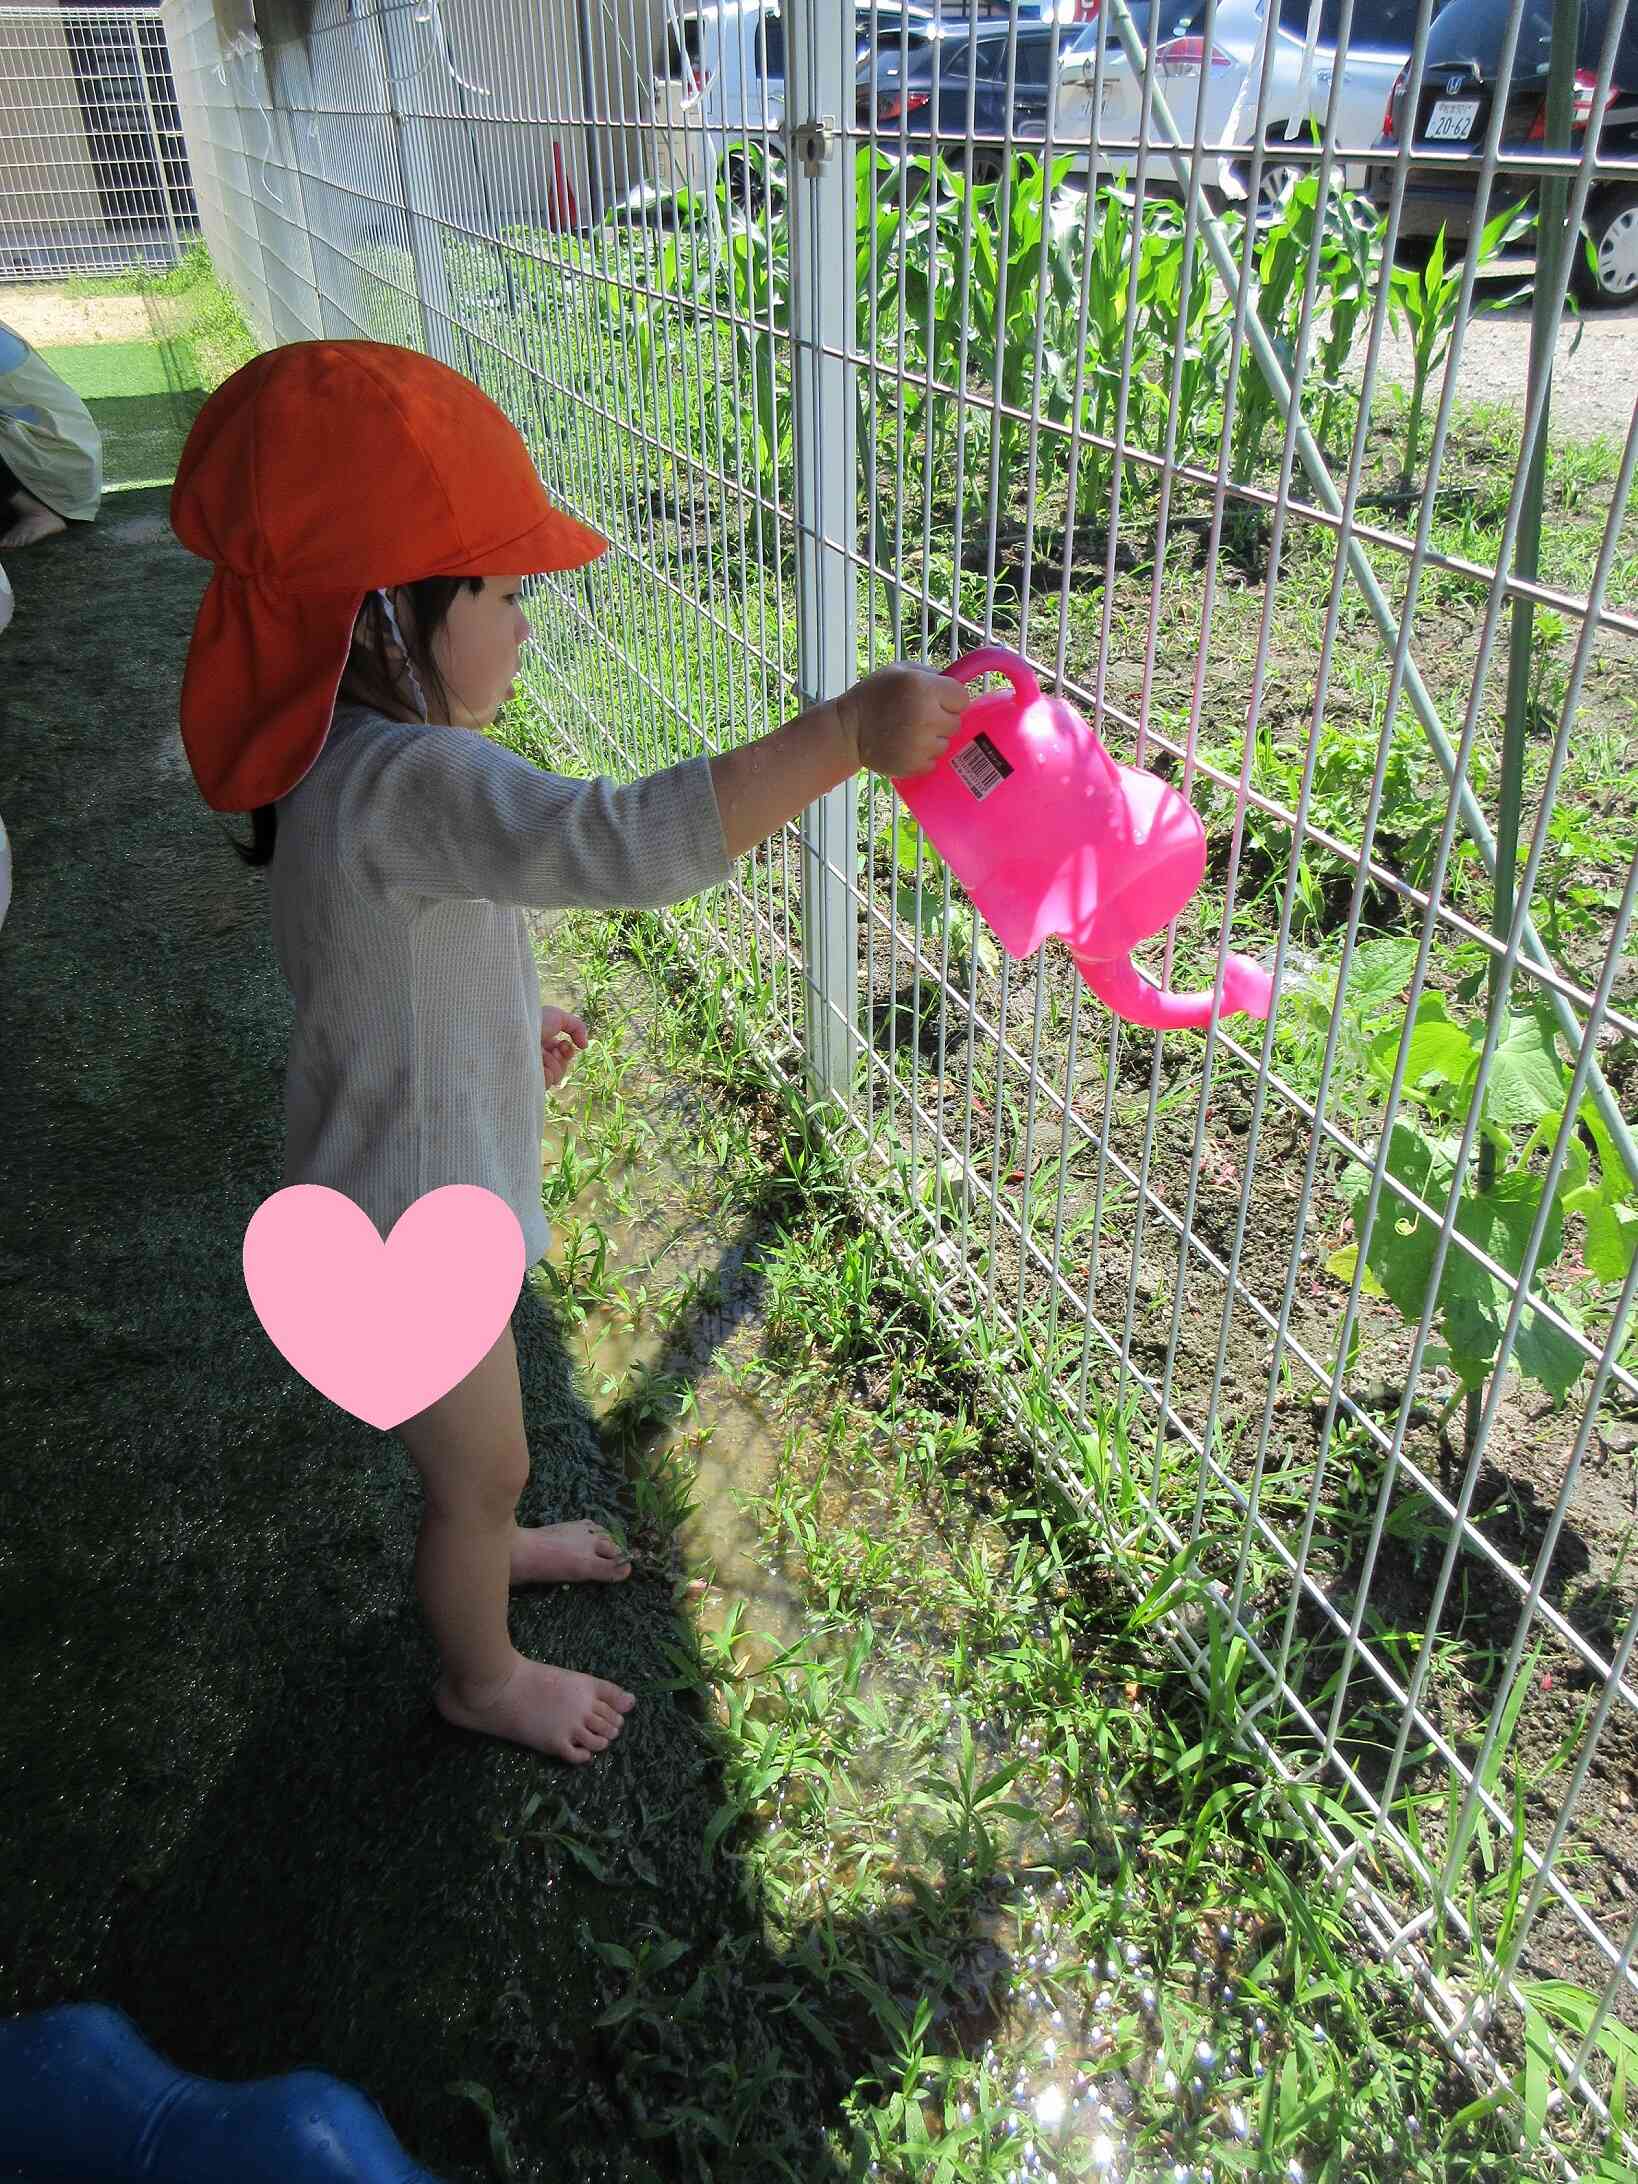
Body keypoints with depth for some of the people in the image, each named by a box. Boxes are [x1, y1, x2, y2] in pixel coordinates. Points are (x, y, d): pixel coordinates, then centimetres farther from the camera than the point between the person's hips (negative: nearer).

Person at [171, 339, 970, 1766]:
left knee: (477, 1442, 33)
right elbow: (626, 843, -50)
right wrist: (847, 734, -51)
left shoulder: (347, 759, -1)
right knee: (481, 1466, 16)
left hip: (422, 1181, 9)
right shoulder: (410, 784, -35)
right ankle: (483, 1675, 43)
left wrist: (508, 1025, 18)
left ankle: (486, 1540, 61)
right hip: (415, 1229, -9)